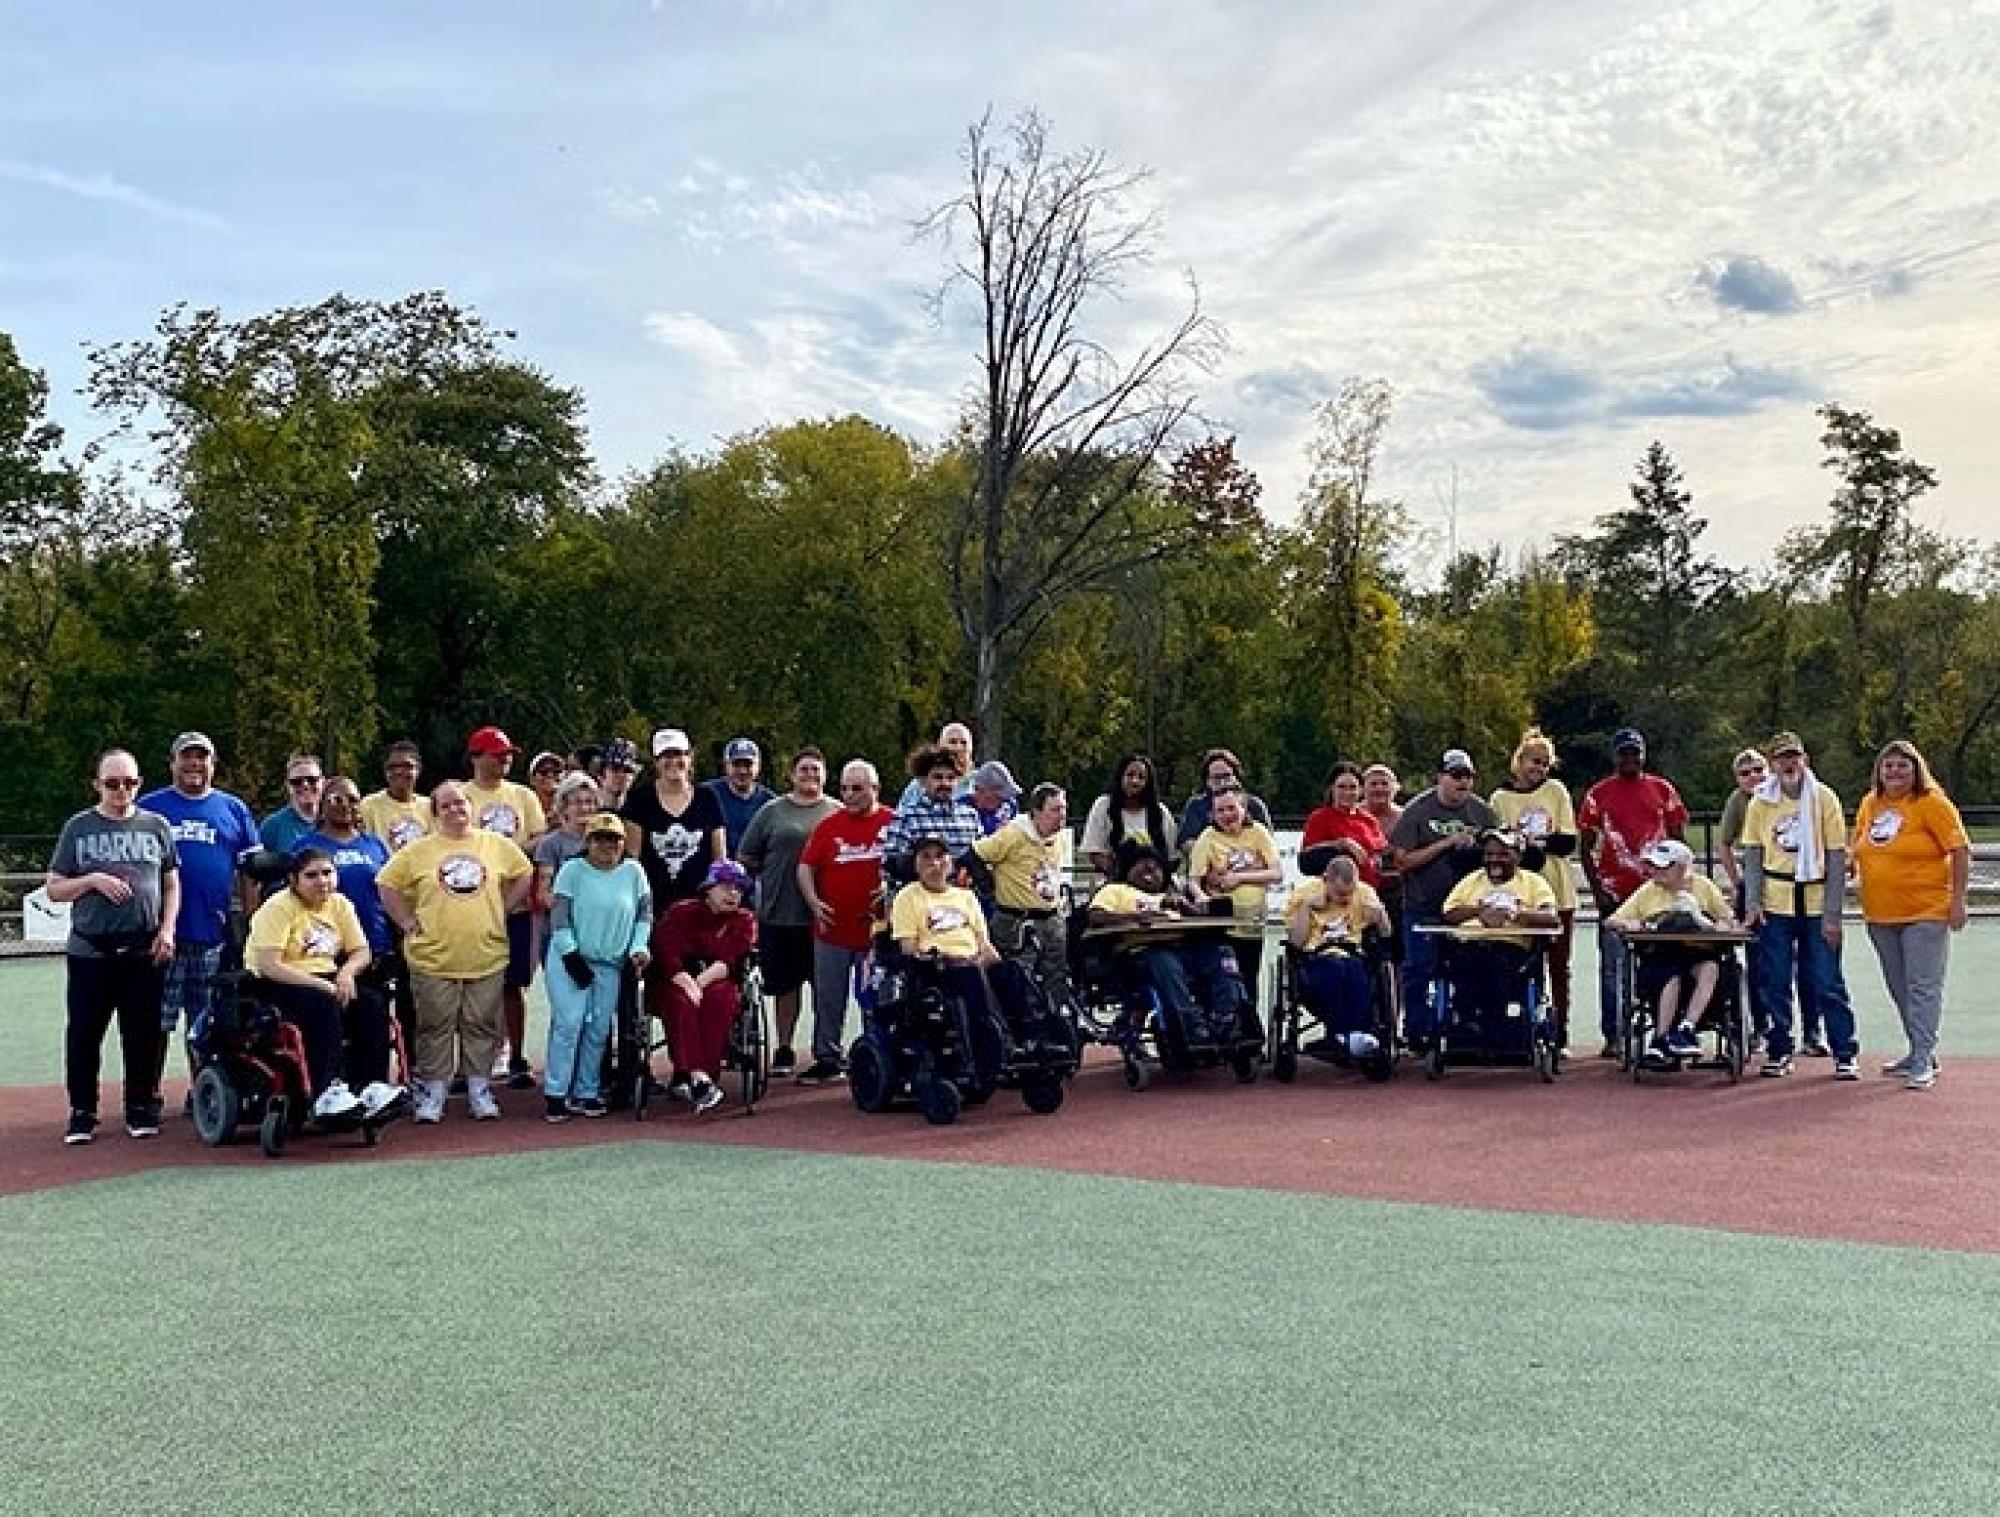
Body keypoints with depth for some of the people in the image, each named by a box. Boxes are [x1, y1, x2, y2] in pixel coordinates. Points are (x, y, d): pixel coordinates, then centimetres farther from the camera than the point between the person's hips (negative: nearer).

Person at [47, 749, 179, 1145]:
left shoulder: (156, 826, 9)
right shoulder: (78, 827, 6)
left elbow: (172, 883, 10)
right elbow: (54, 889, 7)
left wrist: (166, 930, -2)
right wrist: (93, 880, -11)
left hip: (145, 949, 0)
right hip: (89, 949, 0)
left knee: (144, 1033, 4)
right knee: (84, 1033, 2)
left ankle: (142, 1107, 16)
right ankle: (82, 1112, 13)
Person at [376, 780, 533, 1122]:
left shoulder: (497, 844, 4)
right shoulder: (419, 850, 0)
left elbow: (524, 876, 14)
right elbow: (387, 884, 5)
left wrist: (503, 911, 7)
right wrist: (408, 921, -1)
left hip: (486, 956, 1)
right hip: (433, 957, -1)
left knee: (481, 1027, 7)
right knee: (435, 1027, 5)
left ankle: (479, 1090, 18)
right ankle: (432, 1093, 15)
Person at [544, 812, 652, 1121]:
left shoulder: (633, 872, 6)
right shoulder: (572, 869, -4)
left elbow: (645, 913, 10)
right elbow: (559, 915, -7)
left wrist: (639, 948, -3)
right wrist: (571, 955, -13)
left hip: (611, 964, 4)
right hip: (571, 959, -4)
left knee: (599, 1029, 6)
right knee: (569, 1023, -11)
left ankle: (587, 1092, 16)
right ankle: (555, 1094, -6)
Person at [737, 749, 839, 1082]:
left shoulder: (837, 812, 7)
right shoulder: (772, 812, 8)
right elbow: (745, 858, 11)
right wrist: (771, 875, 5)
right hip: (779, 915, 1)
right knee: (785, 984, 10)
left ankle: (827, 1056, 9)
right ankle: (783, 1049, 23)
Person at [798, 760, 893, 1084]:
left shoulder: (894, 824, -2)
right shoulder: (829, 826, 5)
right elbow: (805, 867, 8)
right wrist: (814, 902, -4)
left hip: (877, 931, -2)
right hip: (832, 929, 2)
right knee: (828, 999, 8)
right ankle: (826, 1057, 17)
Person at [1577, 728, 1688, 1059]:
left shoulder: (1663, 790, 7)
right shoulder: (1599, 794, 4)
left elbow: (1677, 839, 9)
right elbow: (1585, 845, 5)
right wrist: (1597, 888, -4)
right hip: (1614, 893, -1)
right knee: (1612, 967, 2)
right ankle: (1612, 1037, 6)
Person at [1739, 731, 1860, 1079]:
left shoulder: (1824, 799, -3)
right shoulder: (1760, 803, 3)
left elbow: (1837, 858, -4)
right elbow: (1752, 855, 5)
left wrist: (1832, 914, -8)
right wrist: (1752, 903, -5)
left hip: (1817, 906, -2)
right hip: (1775, 906, 2)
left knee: (1827, 982, 0)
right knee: (1776, 982, 6)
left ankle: (1846, 1053, 10)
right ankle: (1779, 1051, 16)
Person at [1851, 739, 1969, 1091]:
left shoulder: (1932, 803, -8)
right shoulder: (1869, 804, 9)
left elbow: (1960, 850, -10)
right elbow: (1858, 852, 19)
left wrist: (1958, 900, -14)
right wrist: (1867, 903, 12)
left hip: (1925, 912, -7)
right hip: (1881, 915, 7)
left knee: (1922, 988, -7)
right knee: (1899, 988, 14)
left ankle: (1923, 1063, -5)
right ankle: (1920, 1052, 26)